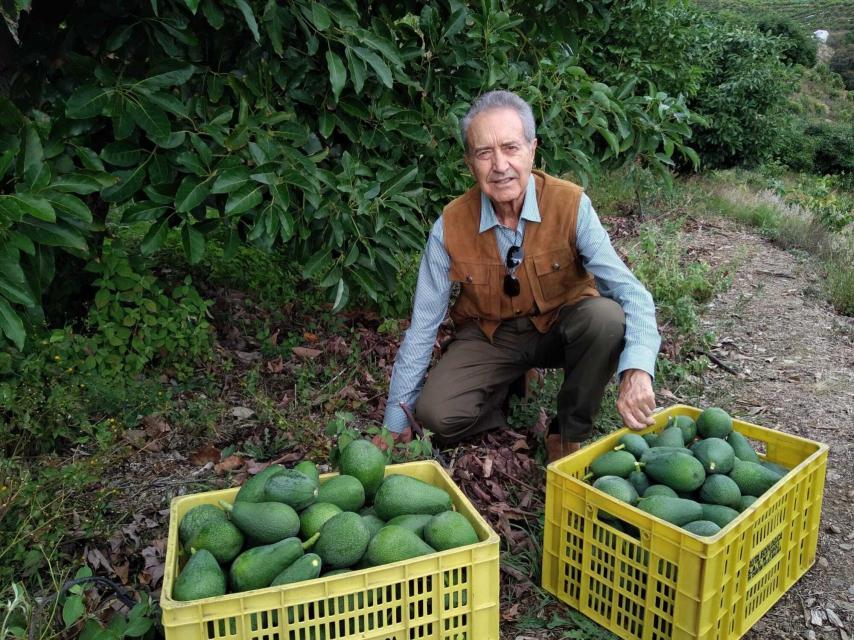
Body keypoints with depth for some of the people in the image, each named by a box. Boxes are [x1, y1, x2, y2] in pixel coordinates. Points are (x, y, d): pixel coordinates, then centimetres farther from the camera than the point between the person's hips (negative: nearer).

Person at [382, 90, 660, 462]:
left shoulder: (571, 206, -21)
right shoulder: (450, 226, -17)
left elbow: (629, 291, -25)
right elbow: (423, 325, -10)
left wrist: (637, 371, -46)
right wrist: (397, 418, -7)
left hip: (561, 327, 1)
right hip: (489, 336, 0)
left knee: (607, 317, -32)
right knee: (435, 413, -24)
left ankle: (569, 432, -7)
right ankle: (513, 391, 9)